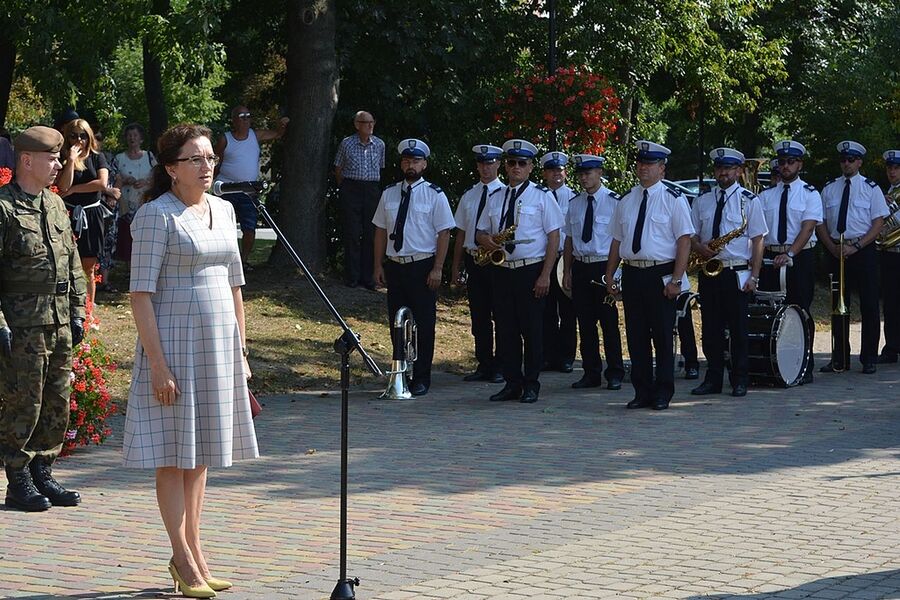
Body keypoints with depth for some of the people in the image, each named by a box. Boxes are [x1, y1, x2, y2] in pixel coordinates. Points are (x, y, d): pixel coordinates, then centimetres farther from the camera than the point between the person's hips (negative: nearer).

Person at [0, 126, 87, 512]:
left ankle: (42, 476, 21)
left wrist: (77, 313, 15)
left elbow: (72, 263, 21)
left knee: (57, 404, 10)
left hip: (59, 325, 7)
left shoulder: (56, 205, 15)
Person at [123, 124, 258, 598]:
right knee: (174, 455, 0)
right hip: (175, 341, -7)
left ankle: (193, 552, 21)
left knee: (200, 453, 13)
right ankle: (183, 559, 7)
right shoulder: (156, 215, -11)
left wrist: (241, 352, 15)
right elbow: (141, 295, -14)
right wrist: (158, 365, -19)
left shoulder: (223, 210, 10)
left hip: (219, 344, 7)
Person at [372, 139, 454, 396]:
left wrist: (437, 269, -12)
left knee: (424, 324, 1)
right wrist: (378, 265, 7)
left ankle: (421, 379, 9)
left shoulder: (434, 195, -3)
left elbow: (444, 233, -6)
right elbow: (381, 231, 13)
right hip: (395, 266, 4)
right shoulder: (389, 194, 10)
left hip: (423, 267, -4)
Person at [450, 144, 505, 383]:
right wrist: (456, 265, 13)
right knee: (479, 316, 9)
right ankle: (484, 365, 16)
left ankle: (501, 366, 6)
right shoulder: (468, 196, 13)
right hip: (473, 259, 5)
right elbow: (461, 233, 15)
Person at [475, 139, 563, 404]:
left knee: (532, 329, -1)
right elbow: (480, 233, 20)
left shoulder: (541, 196, -1)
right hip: (503, 270, 5)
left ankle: (531, 385, 7)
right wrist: (487, 240, -7)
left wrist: (545, 275, -13)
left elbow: (554, 236, -5)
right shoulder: (496, 198, 14)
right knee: (505, 329, 6)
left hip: (531, 271, -5)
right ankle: (512, 384, 14)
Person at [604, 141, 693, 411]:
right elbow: (617, 240, 16)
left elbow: (684, 240, -7)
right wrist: (610, 276, 10)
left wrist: (676, 279, -15)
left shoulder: (673, 199, -2)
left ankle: (663, 393, 8)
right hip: (632, 274, 5)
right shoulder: (626, 201, 13)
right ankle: (642, 391, 15)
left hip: (661, 275, -5)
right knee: (636, 335, 7)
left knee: (663, 335, 0)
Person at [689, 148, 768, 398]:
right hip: (708, 272, 3)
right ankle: (713, 379, 12)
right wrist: (701, 249, -9)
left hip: (737, 273, -3)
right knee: (711, 328, 5)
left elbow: (758, 240, -1)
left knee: (738, 329, 0)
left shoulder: (749, 200, 2)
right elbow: (691, 236, 14)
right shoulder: (702, 201, 12)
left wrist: (754, 276, -9)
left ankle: (740, 381, 7)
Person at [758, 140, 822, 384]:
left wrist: (790, 254, -24)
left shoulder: (810, 194, 2)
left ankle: (805, 367, 3)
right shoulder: (766, 196, 13)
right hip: (770, 258, 3)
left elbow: (808, 227, -11)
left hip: (800, 257, -3)